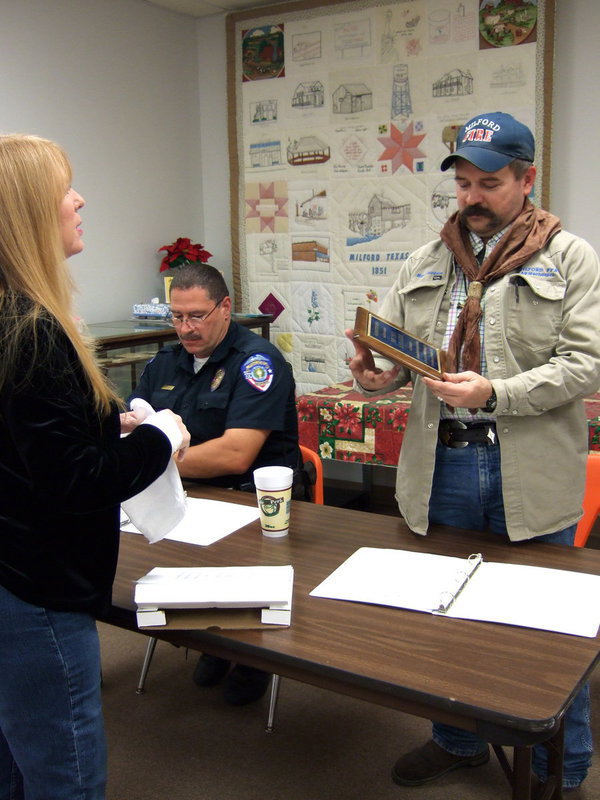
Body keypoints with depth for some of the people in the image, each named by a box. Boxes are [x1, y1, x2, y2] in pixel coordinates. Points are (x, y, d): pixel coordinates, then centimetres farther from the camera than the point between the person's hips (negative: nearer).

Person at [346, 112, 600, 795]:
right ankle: (458, 742, 42)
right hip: (442, 466, 4)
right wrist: (372, 373, -13)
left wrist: (493, 392, -23)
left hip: (531, 475, -4)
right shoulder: (425, 263, 10)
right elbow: (391, 353, 11)